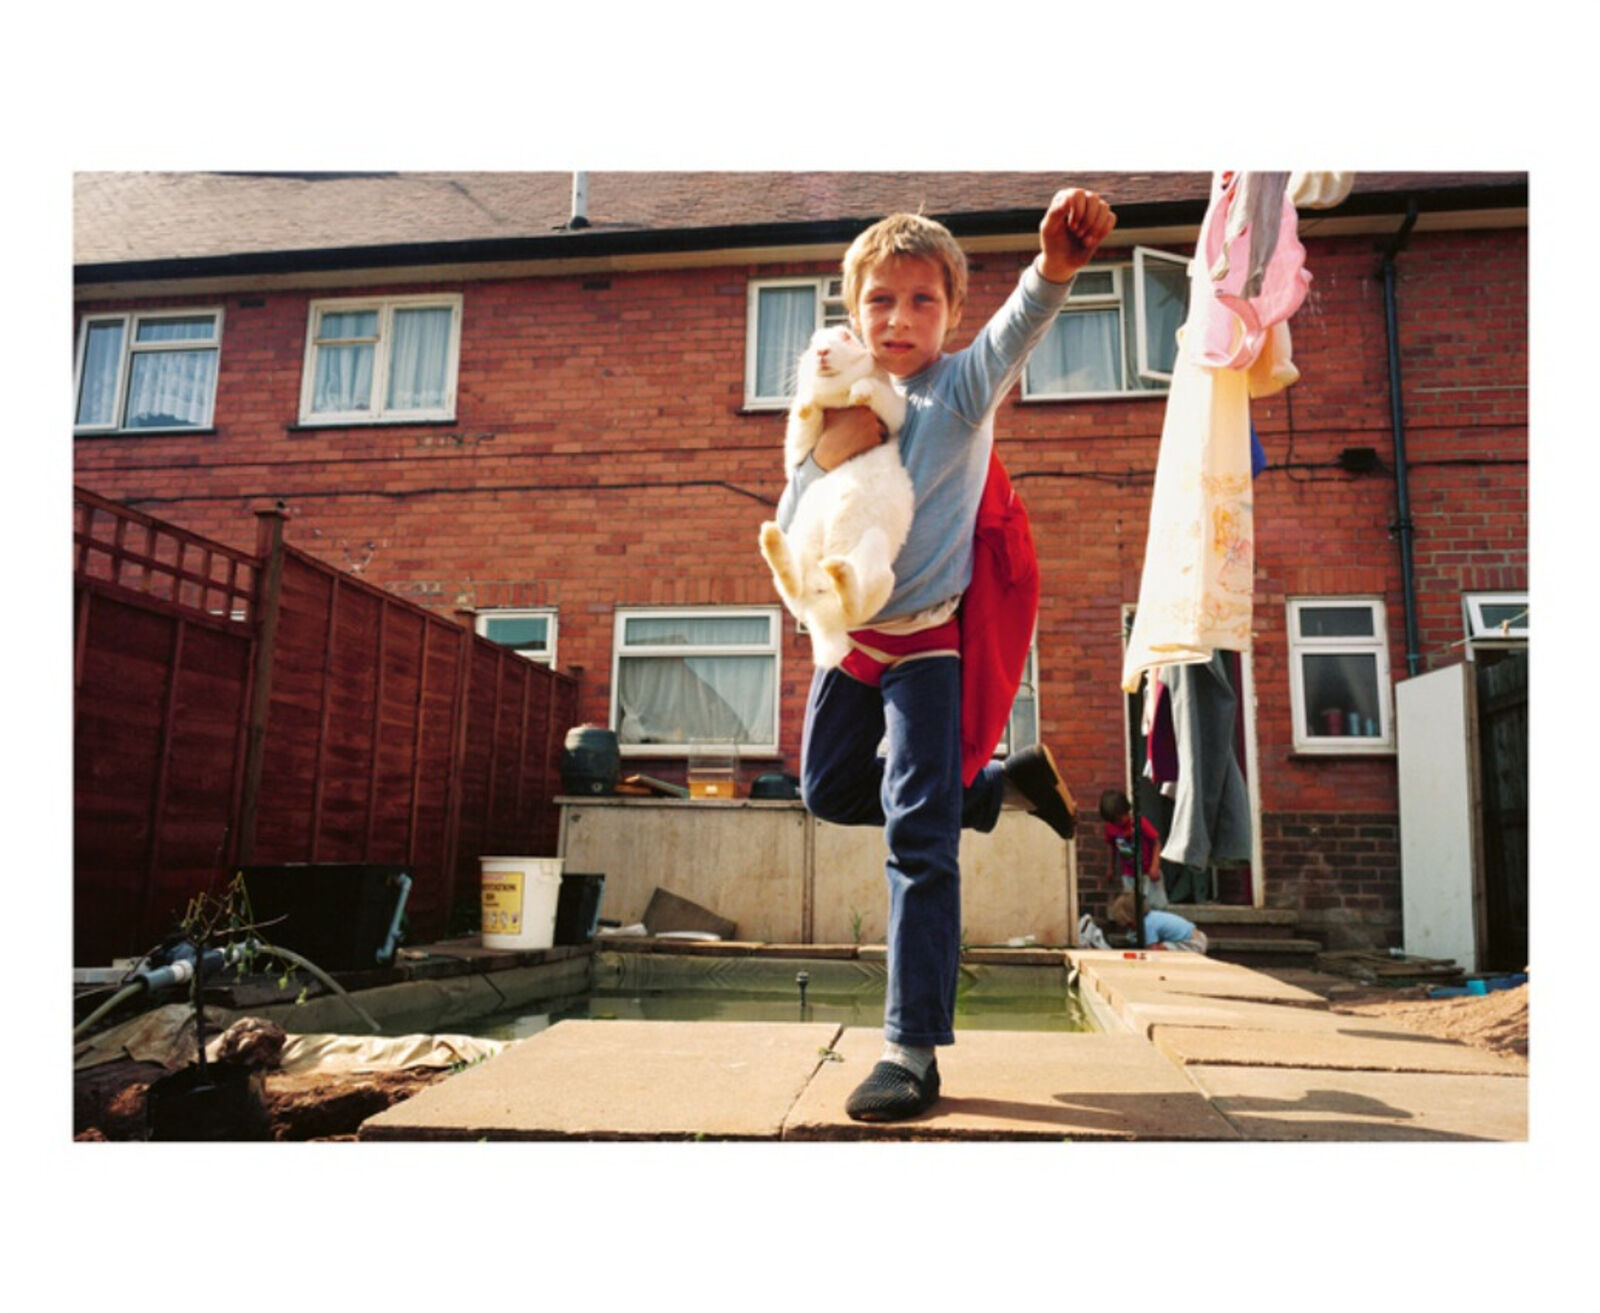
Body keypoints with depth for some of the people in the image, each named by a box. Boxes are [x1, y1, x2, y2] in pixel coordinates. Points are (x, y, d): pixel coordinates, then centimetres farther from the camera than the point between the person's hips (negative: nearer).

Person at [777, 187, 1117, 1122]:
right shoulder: (840, 405, 3)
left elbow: (1015, 335, -32)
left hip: (927, 638, -6)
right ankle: (1003, 782, 34)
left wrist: (1054, 269, -53)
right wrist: (827, 457, -20)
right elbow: (791, 536, -2)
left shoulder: (962, 388, -8)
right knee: (830, 791, 21)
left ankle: (914, 1047, -4)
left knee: (918, 835, -12)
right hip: (850, 632, 6)